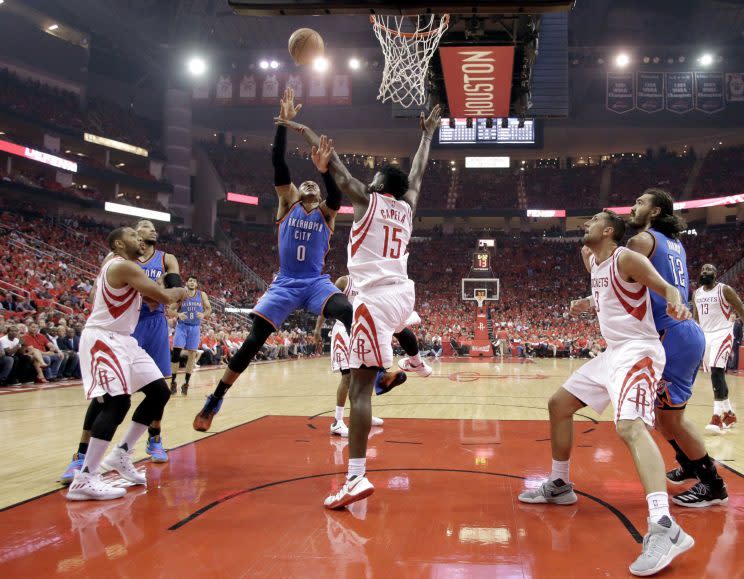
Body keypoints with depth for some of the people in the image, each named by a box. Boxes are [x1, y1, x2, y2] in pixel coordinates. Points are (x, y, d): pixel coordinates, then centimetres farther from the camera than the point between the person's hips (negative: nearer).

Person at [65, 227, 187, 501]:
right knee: (117, 402, -21)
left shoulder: (123, 267, 17)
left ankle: (120, 455, 16)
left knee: (159, 392, 6)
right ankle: (84, 479, -19)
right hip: (102, 339, -10)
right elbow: (164, 296, -20)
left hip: (122, 340, 10)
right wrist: (179, 292, 2)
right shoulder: (123, 265, -15)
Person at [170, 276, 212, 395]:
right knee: (176, 352, -12)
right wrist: (178, 314, -21)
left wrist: (204, 314, -17)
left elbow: (209, 308, 5)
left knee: (192, 354, 3)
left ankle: (186, 383, 13)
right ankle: (173, 382, -2)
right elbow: (171, 310, -1)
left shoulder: (202, 295, 1)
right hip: (182, 326, -2)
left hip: (195, 327, 2)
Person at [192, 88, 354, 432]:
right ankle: (215, 399, 5)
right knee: (255, 338, -7)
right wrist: (283, 122, -12)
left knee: (347, 313, -30)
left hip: (316, 282, 0)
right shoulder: (288, 202, 9)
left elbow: (336, 193, -15)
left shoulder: (326, 212, 9)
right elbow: (278, 163, -3)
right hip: (285, 283, 0)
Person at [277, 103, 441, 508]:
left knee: (360, 387, -11)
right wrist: (427, 135, 49)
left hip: (375, 299, -6)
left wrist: (302, 130, 21)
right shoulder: (407, 206, 16)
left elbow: (334, 163, 8)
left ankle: (356, 478, -18)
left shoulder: (366, 200, 4)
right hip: (403, 294, 6)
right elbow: (417, 173, 33)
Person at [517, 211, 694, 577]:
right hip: (613, 352, 10)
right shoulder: (591, 258, 13)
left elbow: (667, 288, -20)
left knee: (630, 425, -31)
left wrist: (676, 304, -40)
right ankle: (559, 485, 29)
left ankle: (664, 528, -42)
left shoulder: (626, 258, -12)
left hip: (637, 351, -10)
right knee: (559, 404, 15)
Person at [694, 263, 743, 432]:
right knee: (716, 376, 11)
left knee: (717, 373, -21)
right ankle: (729, 415, 23)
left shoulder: (725, 290, -7)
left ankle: (717, 418, -23)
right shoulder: (697, 293, 12)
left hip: (722, 334, -7)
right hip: (705, 336, 7)